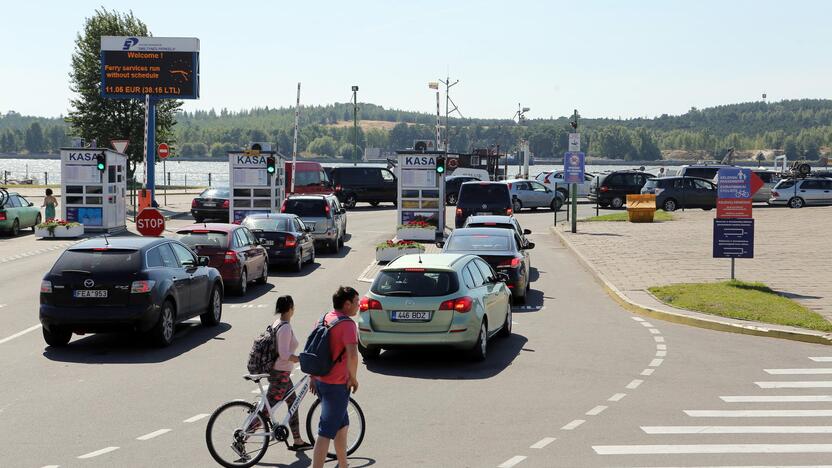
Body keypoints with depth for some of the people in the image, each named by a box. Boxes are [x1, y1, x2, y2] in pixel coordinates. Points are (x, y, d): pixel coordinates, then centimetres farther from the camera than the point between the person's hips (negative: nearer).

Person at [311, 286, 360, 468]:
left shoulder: (323, 319, 8)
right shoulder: (347, 324, -19)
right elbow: (352, 355, -31)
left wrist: (313, 377, 22)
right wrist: (353, 378, -15)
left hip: (321, 380, 9)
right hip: (337, 385, -9)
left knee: (342, 426, 22)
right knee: (326, 432, -5)